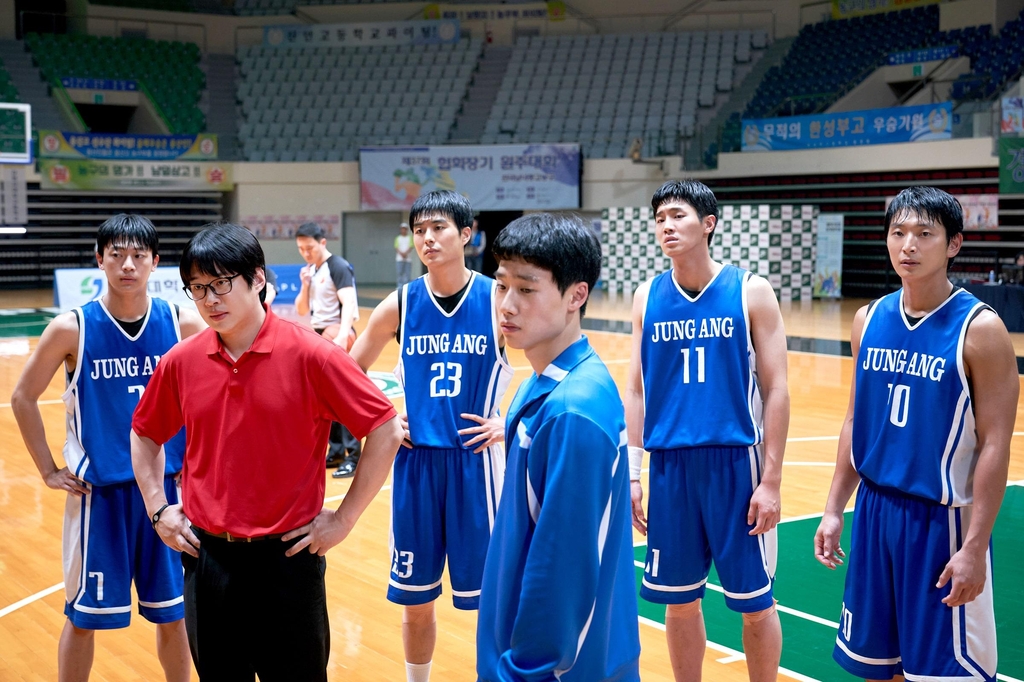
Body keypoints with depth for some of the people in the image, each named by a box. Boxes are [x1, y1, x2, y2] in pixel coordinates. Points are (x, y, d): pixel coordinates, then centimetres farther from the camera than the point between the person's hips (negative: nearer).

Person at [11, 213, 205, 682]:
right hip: (98, 491, -1)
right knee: (83, 614, 9)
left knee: (173, 612, 11)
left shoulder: (182, 324, -6)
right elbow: (23, 398, 2)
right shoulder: (72, 328, -8)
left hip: (168, 487, 1)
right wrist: (49, 471, -1)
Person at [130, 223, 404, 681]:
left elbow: (385, 430, -10)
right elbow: (145, 434, 18)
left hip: (287, 556, -3)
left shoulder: (310, 355, -13)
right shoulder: (181, 361, 0)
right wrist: (157, 508, 8)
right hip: (207, 556, 4)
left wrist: (344, 519, -9)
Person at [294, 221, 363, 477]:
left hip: (337, 336, -9)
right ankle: (336, 451, 19)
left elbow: (348, 304, -25)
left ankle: (353, 455, -9)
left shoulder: (339, 267, -12)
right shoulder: (310, 271, 13)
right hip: (319, 336, 9)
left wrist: (343, 334, -39)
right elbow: (302, 311, 14)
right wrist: (305, 285, -3)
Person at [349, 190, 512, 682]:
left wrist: (509, 423, -10)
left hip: (476, 458, -2)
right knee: (415, 599, 12)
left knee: (492, 593, 5)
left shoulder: (497, 300, -6)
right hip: (415, 460, 2)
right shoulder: (399, 305, 0)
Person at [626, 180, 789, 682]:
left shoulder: (750, 292, -4)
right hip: (669, 465, 3)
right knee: (679, 600, 11)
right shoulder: (648, 296, 5)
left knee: (755, 603, 5)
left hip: (736, 461, -3)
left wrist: (771, 481, -9)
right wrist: (631, 473, 4)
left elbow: (775, 390, -5)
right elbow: (635, 390, 9)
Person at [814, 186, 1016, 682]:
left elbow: (994, 446, -13)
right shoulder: (870, 320, 3)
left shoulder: (979, 329, -13)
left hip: (942, 519, -5)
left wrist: (974, 548, -16)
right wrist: (834, 509, 10)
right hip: (875, 509, 5)